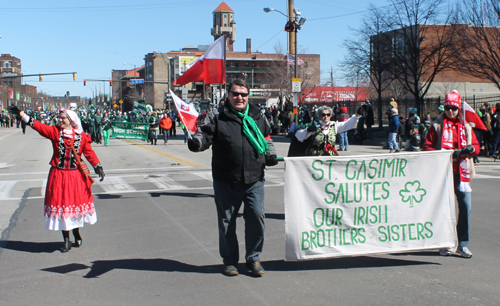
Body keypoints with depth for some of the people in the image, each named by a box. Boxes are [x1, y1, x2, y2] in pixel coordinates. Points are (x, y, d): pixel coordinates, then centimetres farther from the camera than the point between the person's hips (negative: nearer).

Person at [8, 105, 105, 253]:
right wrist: (21, 114, -15)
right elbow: (38, 126, -8)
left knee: (76, 203, 8)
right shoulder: (55, 131, -1)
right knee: (61, 205, 3)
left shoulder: (82, 136, -1)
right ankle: (66, 240, 14)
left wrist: (98, 167, -12)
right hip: (58, 176, 0)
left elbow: (89, 153, -1)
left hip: (75, 176, 0)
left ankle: (76, 232, 35)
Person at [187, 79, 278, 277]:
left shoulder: (258, 117, 10)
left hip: (254, 180, 2)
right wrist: (196, 142, -30)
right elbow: (206, 134, -9)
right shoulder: (218, 118, 0)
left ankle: (253, 258, 18)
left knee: (256, 219, 0)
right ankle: (230, 261, 23)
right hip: (226, 182, -2)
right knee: (226, 222, 7)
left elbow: (266, 137, 22)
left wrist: (270, 154, 6)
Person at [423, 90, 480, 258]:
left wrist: (470, 148, -13)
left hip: (461, 172, 3)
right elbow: (427, 147, -1)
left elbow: (476, 147, 11)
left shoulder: (465, 127, 13)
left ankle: (462, 244, 7)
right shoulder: (437, 126, 4)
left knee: (465, 207, -3)